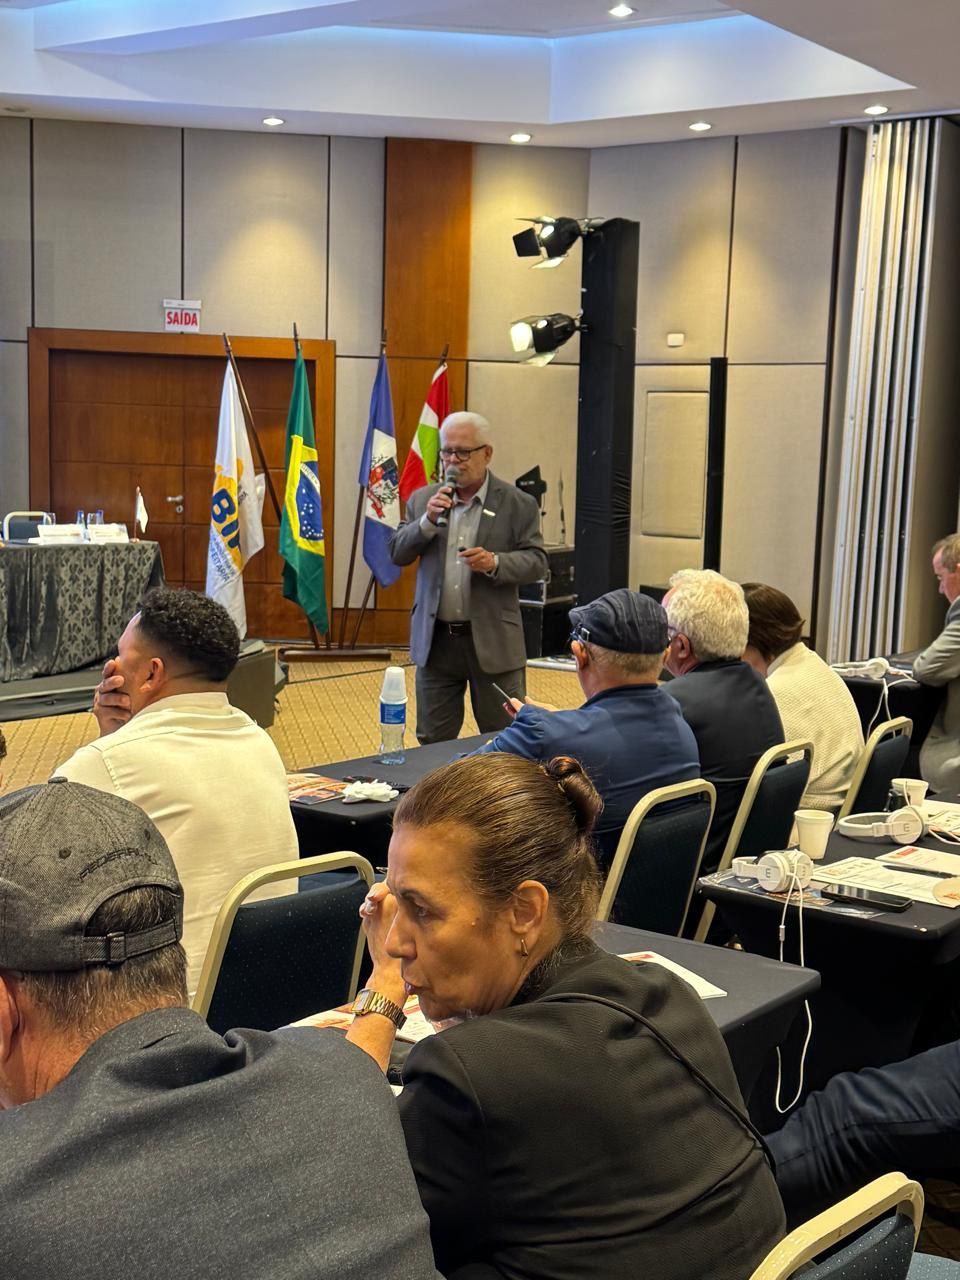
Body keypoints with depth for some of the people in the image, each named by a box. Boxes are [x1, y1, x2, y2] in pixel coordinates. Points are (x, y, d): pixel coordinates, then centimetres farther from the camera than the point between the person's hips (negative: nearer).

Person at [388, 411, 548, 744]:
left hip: (492, 641, -3)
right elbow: (397, 554, 5)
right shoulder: (423, 499, 8)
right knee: (433, 742, 11)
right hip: (435, 640, 3)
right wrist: (427, 521, -12)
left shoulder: (518, 504, -1)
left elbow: (537, 562, -3)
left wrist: (495, 563, -22)